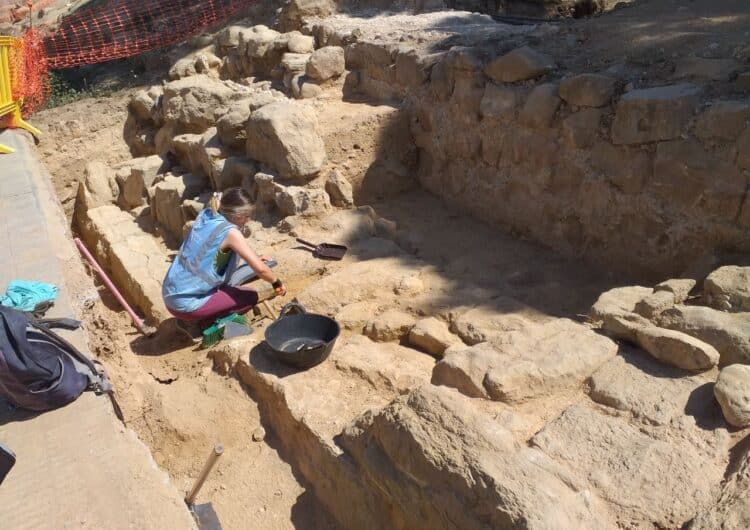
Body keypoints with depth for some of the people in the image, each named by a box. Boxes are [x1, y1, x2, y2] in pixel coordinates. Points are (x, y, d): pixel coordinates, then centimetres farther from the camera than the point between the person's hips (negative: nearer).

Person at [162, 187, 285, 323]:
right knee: (251, 297, 5)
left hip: (170, 297, 8)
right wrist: (276, 282, 0)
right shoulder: (230, 232, -17)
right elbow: (260, 269, -20)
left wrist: (251, 259, 23)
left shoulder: (205, 215, 4)